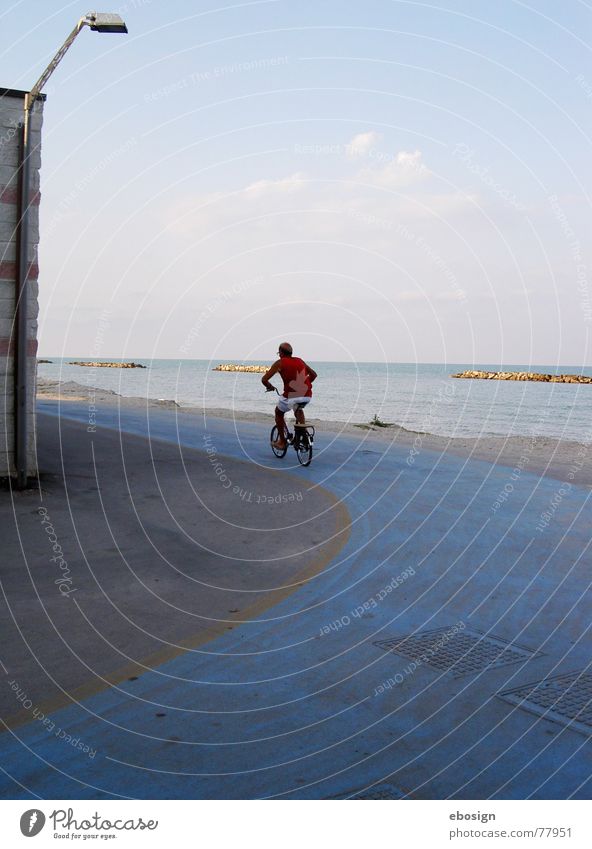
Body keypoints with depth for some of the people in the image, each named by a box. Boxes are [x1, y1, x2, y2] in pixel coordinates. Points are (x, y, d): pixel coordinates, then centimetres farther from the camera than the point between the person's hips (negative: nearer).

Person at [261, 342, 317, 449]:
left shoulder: (280, 363, 5)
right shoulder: (300, 361, 18)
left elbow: (264, 379, 2)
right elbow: (314, 374, 25)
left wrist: (270, 387, 21)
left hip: (291, 396, -4)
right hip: (307, 396, 4)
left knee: (279, 413, 25)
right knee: (298, 409, 39)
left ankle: (282, 442, 27)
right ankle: (302, 423, 18)